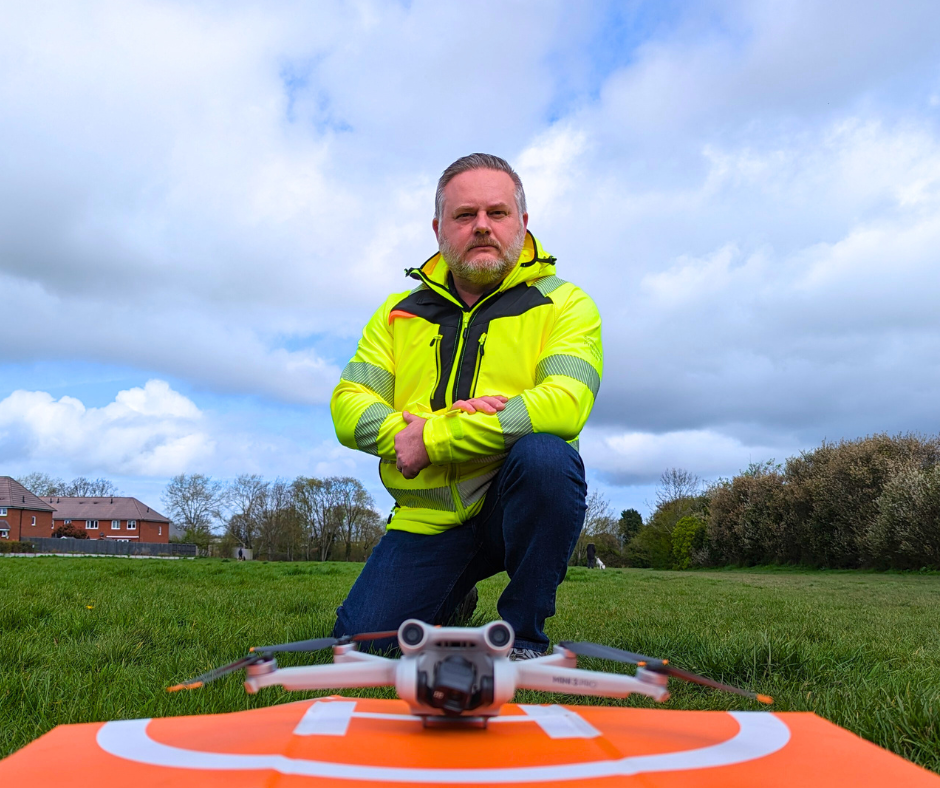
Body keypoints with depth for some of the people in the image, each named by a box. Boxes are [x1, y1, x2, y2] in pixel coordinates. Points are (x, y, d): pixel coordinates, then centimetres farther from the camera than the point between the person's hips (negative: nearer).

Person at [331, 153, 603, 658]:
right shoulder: (399, 313, 8)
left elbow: (564, 404, -23)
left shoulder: (564, 305, -4)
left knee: (545, 454, -34)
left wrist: (434, 440, -21)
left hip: (515, 506, -3)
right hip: (427, 521, 3)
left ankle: (523, 636, -12)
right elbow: (347, 409, -1)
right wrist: (438, 422, -19)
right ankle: (451, 605, 26)